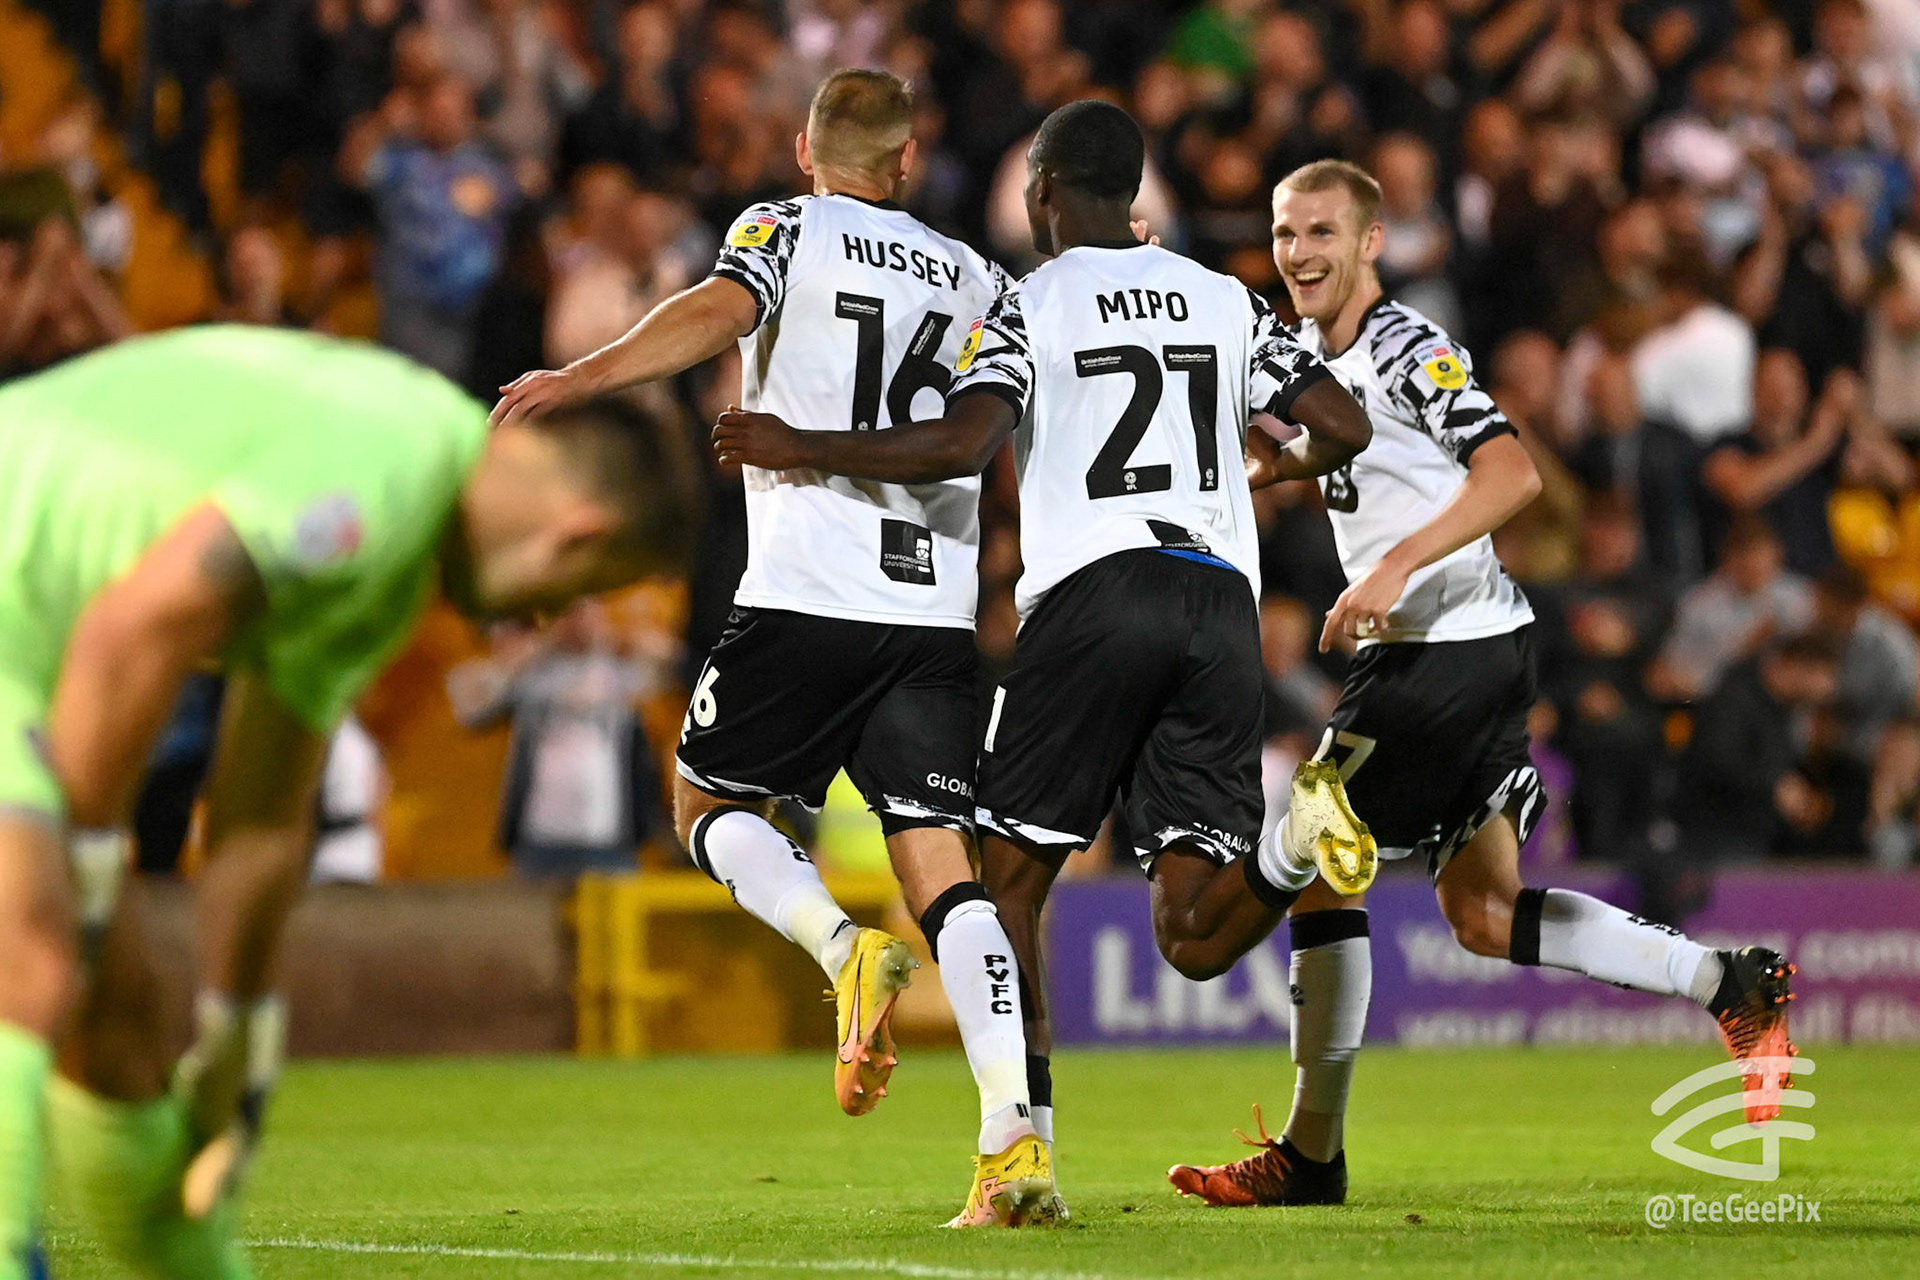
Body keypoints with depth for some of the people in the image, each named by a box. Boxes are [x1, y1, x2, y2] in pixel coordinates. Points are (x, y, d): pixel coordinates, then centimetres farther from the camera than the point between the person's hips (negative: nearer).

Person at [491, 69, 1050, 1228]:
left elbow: (720, 311, -14)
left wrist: (579, 379, -24)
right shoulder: (973, 278, 19)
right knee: (943, 875, -1)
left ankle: (843, 946, -12)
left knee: (711, 805, 17)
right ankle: (1018, 1140, -17)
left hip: (806, 598, -3)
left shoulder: (785, 231, 6)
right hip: (940, 610, 3)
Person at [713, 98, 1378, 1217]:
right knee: (1195, 942, 1)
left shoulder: (1032, 304, 4)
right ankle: (1297, 841, -31)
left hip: (1096, 590, -4)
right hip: (1225, 607, 4)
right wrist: (1281, 467, 39)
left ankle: (1027, 1138, -1)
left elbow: (962, 446, -11)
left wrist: (797, 448, 0)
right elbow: (1346, 428, 16)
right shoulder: (1227, 300, 19)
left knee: (1009, 875, 9)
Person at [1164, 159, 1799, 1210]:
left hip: (1450, 643, -10)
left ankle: (1311, 1153, -2)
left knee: (1317, 870, -7)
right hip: (1460, 649, 10)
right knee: (1482, 916, 12)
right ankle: (1732, 985, 16)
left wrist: (1396, 568, -31)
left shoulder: (1406, 350, -14)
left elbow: (1512, 473, -25)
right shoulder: (1309, 349, 14)